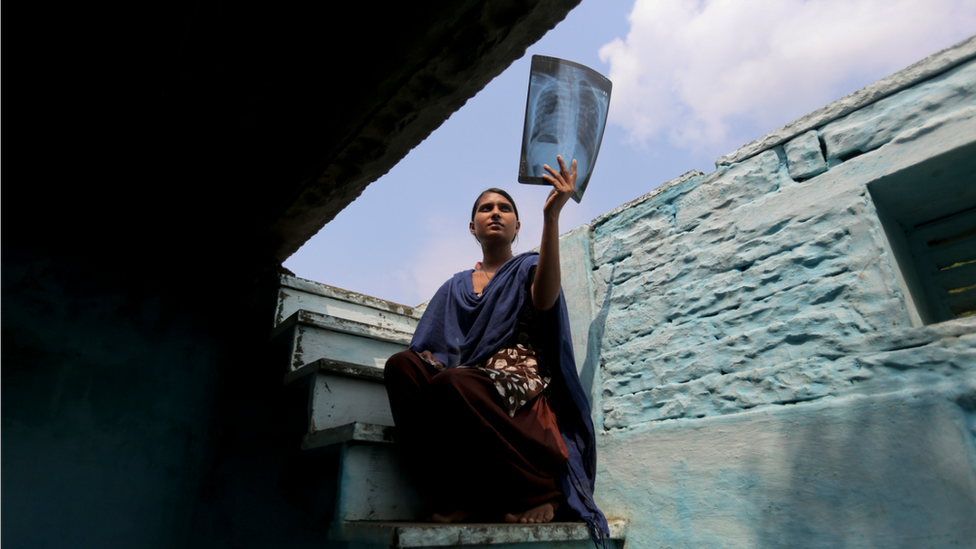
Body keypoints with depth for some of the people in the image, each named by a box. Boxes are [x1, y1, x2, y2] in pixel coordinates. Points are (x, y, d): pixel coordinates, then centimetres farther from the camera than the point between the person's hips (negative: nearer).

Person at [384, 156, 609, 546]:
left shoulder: (527, 268, 15)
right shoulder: (455, 287, 26)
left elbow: (545, 299, -12)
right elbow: (434, 345, 17)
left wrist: (551, 215, -21)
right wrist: (430, 360, -8)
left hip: (521, 381, -4)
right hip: (465, 379, 4)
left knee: (452, 383, -35)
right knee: (402, 364, -26)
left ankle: (540, 490, -17)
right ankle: (457, 496, -20)